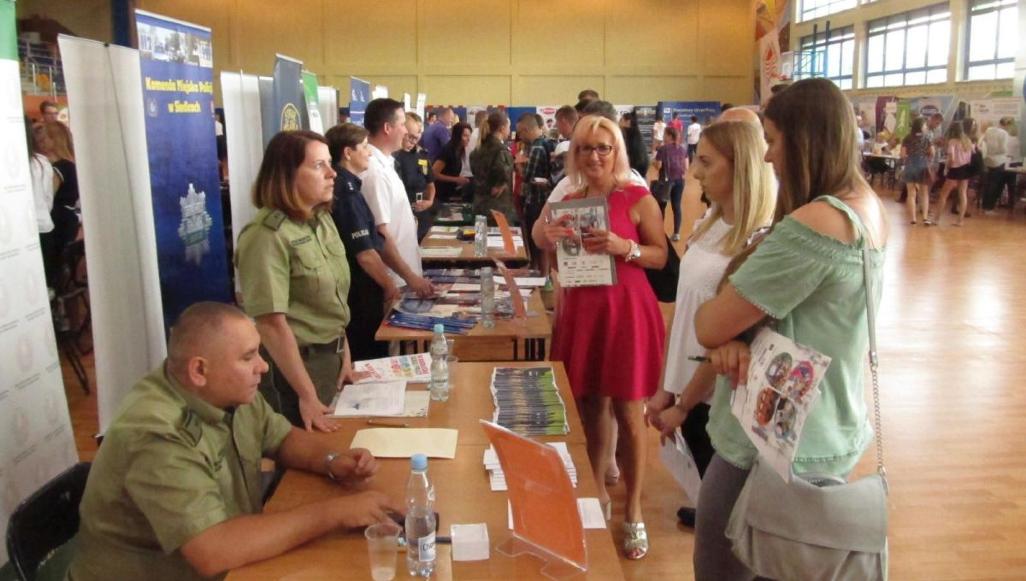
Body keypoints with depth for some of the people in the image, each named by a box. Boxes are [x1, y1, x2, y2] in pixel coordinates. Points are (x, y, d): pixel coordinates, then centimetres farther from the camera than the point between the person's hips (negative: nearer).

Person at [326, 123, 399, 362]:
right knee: (371, 359, 2)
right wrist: (390, 286, -10)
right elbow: (365, 253, -22)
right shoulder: (347, 192, -20)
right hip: (361, 292, -9)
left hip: (355, 288, 9)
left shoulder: (342, 186, 9)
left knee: (360, 357, 17)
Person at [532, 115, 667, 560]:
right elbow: (540, 240, 12)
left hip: (626, 309, -5)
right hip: (580, 309, 5)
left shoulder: (638, 198, -6)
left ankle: (634, 514, 15)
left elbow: (661, 255, -6)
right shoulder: (569, 200, 8)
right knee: (588, 406, 13)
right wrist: (548, 235, -11)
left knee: (627, 412, 1)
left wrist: (623, 247, -24)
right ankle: (597, 493, 32)